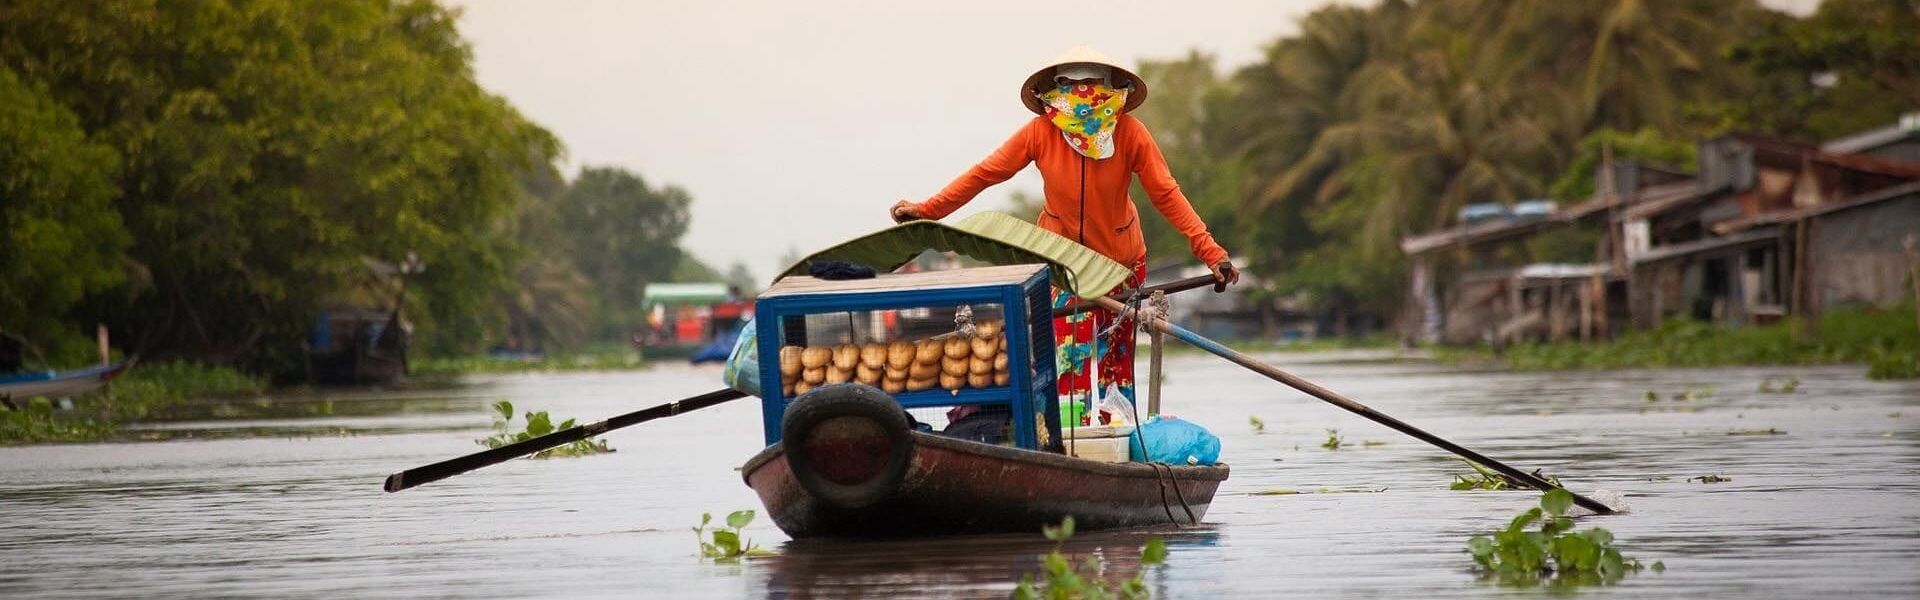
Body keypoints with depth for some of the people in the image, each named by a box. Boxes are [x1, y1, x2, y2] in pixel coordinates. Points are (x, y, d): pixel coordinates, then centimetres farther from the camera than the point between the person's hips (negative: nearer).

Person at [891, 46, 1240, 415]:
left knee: (1114, 362, 3)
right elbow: (984, 174, -8)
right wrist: (925, 210, -11)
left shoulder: (1129, 134, -15)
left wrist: (1210, 252, -20)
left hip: (1120, 261, 0)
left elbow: (1166, 194, -14)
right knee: (1065, 357, -10)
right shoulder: (1041, 132, -14)